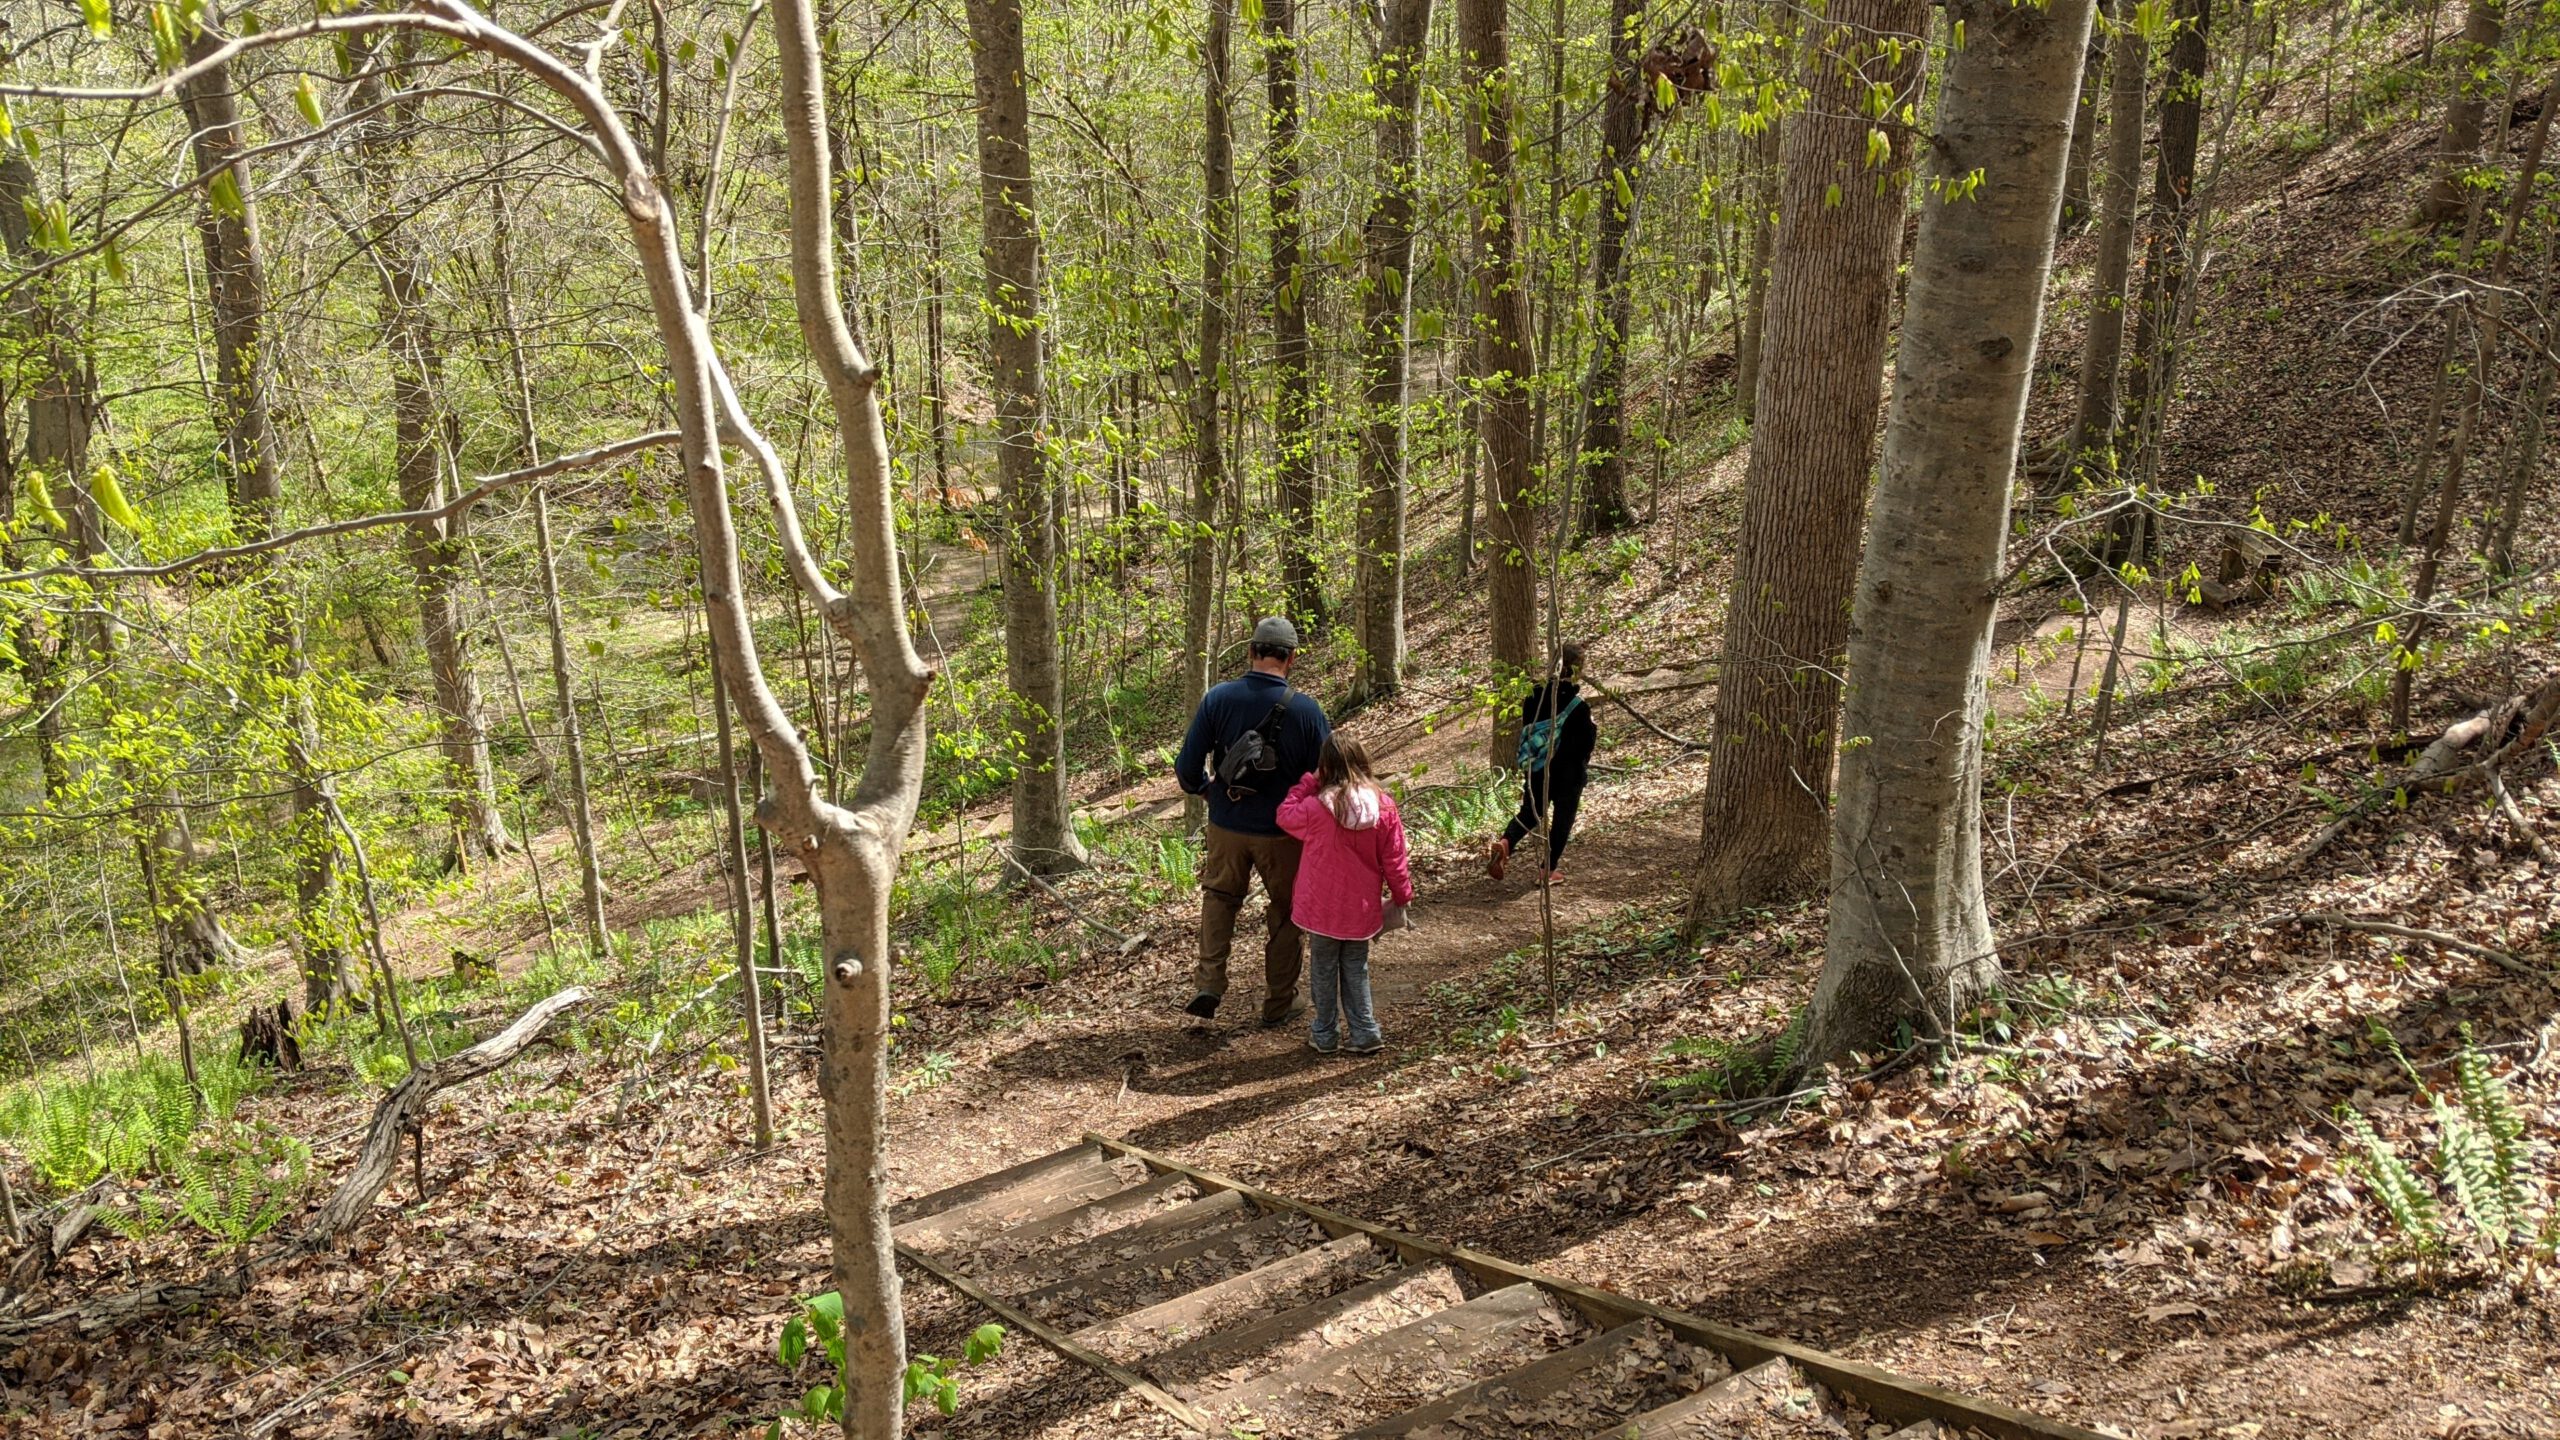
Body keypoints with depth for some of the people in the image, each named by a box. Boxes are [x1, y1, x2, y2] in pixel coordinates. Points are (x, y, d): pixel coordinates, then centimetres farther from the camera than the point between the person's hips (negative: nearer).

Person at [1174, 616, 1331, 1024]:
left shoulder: (1218, 699, -11)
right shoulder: (1306, 710, -14)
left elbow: (1187, 768, -7)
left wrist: (1204, 790, 14)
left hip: (1226, 827, 1)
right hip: (1283, 834, -1)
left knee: (1219, 899, 25)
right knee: (1285, 914, 16)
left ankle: (1208, 984, 12)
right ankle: (1279, 1005, 25)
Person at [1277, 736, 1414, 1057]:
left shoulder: (1315, 808, -19)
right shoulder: (1384, 807, -9)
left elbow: (1285, 815, 2)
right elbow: (1394, 859, -2)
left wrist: (1309, 782, 4)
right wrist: (1402, 895, 10)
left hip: (1322, 907, -3)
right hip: (1362, 909, 3)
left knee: (1323, 970, 13)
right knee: (1356, 969, 18)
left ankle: (1325, 1035, 23)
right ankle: (1365, 1033, 19)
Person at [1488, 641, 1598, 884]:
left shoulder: (1535, 697, -5)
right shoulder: (1578, 706, -20)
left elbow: (1525, 731, 5)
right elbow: (1585, 743, -15)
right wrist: (1593, 731, 4)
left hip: (1537, 770, 4)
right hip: (1568, 774, -4)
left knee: (1530, 813, 18)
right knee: (1562, 819, 13)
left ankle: (1504, 842, -10)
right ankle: (1550, 869, 21)